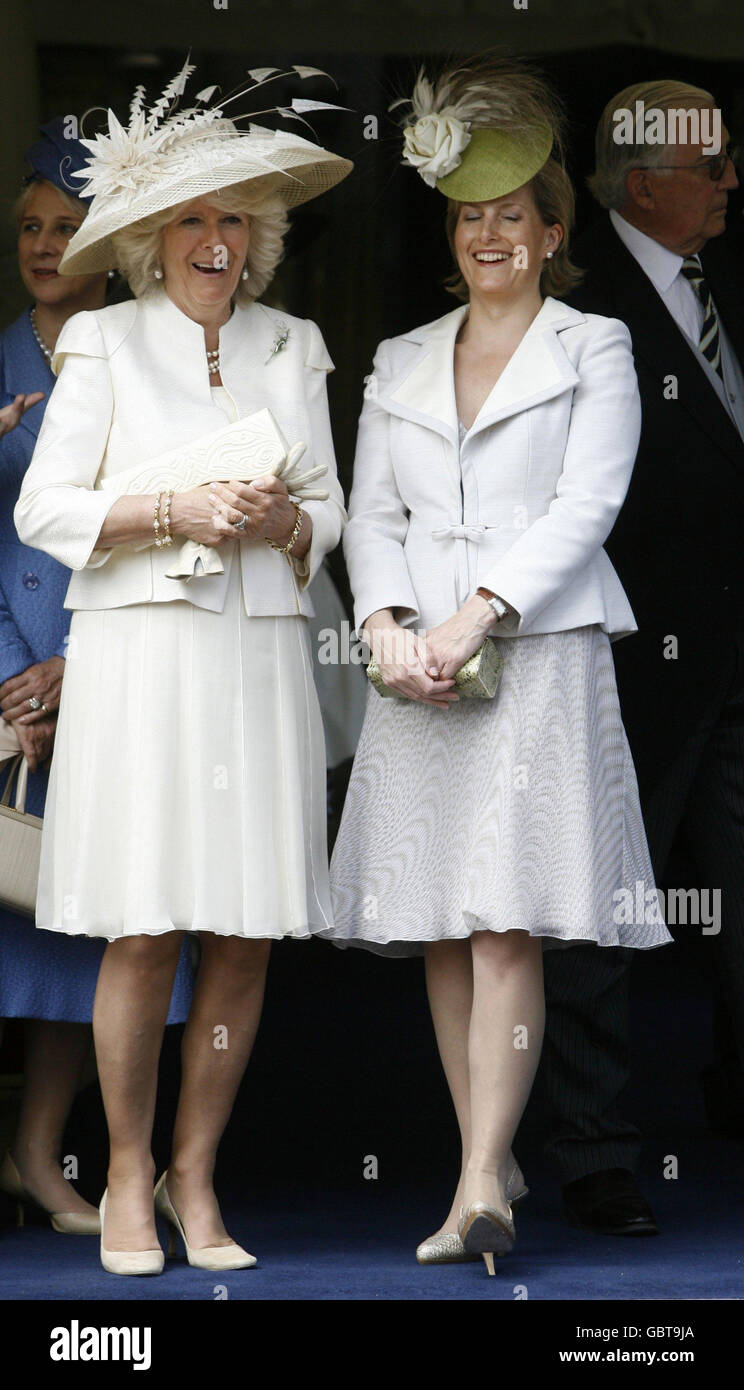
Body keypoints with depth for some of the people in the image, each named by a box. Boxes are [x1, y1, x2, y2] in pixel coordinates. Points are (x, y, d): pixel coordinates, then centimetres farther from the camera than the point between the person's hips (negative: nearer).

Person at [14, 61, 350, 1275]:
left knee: (247, 936, 0)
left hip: (262, 657, 3)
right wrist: (175, 510, -12)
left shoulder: (291, 349, 15)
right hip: (141, 649, -3)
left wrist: (282, 520, -6)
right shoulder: (105, 345, 5)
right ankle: (128, 1177, 8)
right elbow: (45, 510, 0)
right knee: (143, 935, -6)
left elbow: (328, 513, 16)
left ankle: (196, 1176, 12)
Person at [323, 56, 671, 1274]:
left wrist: (477, 614, -15)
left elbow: (586, 506, -5)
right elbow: (373, 514, 13)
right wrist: (388, 626, -6)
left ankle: (480, 1193, -17)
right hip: (419, 673, 5)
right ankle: (492, 1163, 11)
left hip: (539, 660, -4)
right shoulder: (401, 364, 19)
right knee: (442, 935, 3)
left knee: (508, 929, -12)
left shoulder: (594, 351, 6)